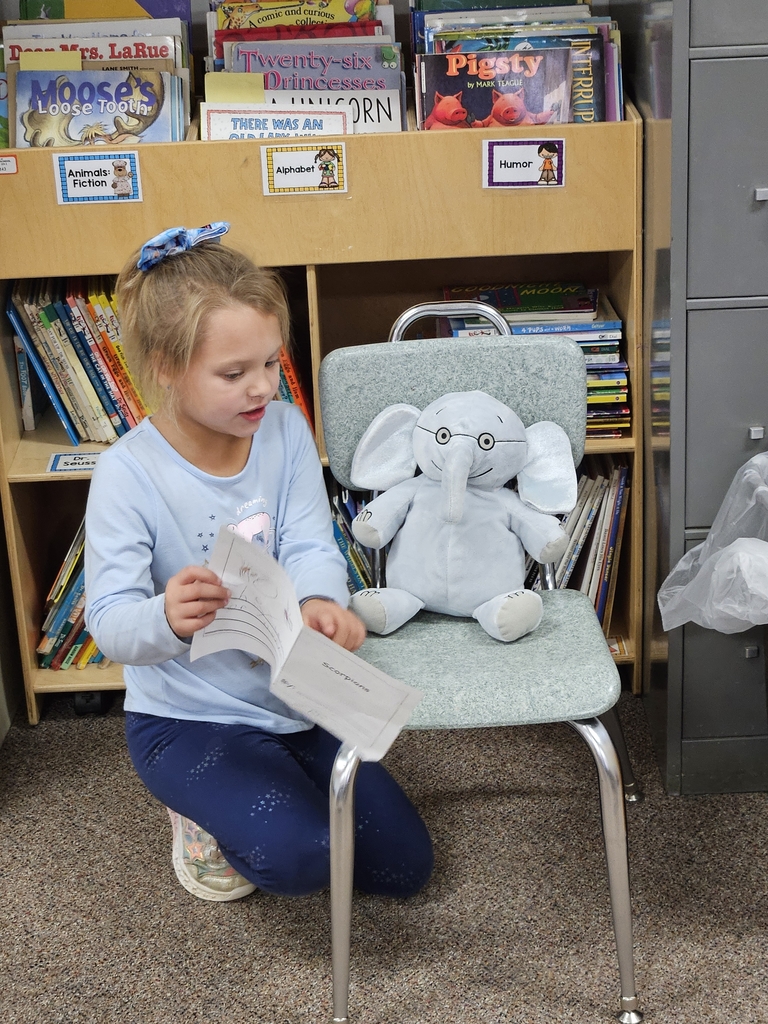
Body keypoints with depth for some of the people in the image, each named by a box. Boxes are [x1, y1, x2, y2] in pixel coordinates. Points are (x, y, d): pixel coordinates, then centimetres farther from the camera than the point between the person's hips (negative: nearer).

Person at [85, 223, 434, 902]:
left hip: (297, 697, 5)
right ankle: (208, 808, 8)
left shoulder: (285, 430, -7)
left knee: (406, 865, 6)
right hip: (189, 718, -5)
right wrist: (167, 618, -47)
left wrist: (321, 603, -37)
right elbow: (110, 622, -23)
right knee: (300, 859, -26)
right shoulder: (128, 474, -21)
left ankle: (269, 799, 29)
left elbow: (310, 544, -13)